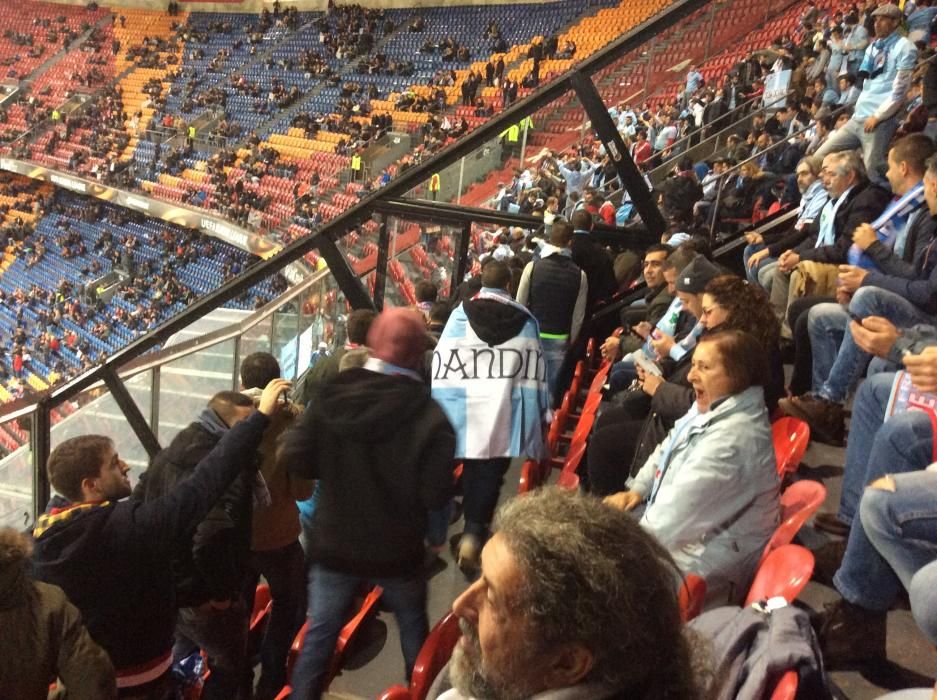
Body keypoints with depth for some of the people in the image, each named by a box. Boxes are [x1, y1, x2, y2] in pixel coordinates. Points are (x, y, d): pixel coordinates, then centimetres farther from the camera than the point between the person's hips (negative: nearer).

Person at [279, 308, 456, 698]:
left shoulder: (332, 395, -14)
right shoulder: (429, 416, -21)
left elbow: (295, 461, -12)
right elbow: (436, 496, -20)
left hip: (333, 546, 1)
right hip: (397, 552, 0)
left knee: (320, 633, 17)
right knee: (414, 628, 25)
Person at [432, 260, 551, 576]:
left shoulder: (461, 314, 1)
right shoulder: (526, 320, 3)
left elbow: (442, 365, 0)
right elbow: (534, 374, 2)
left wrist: (438, 409, 7)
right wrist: (539, 415, 9)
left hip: (466, 413, 1)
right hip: (506, 415, -1)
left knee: (472, 471, 17)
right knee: (490, 476, 4)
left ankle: (471, 532, 31)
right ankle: (474, 532, -10)